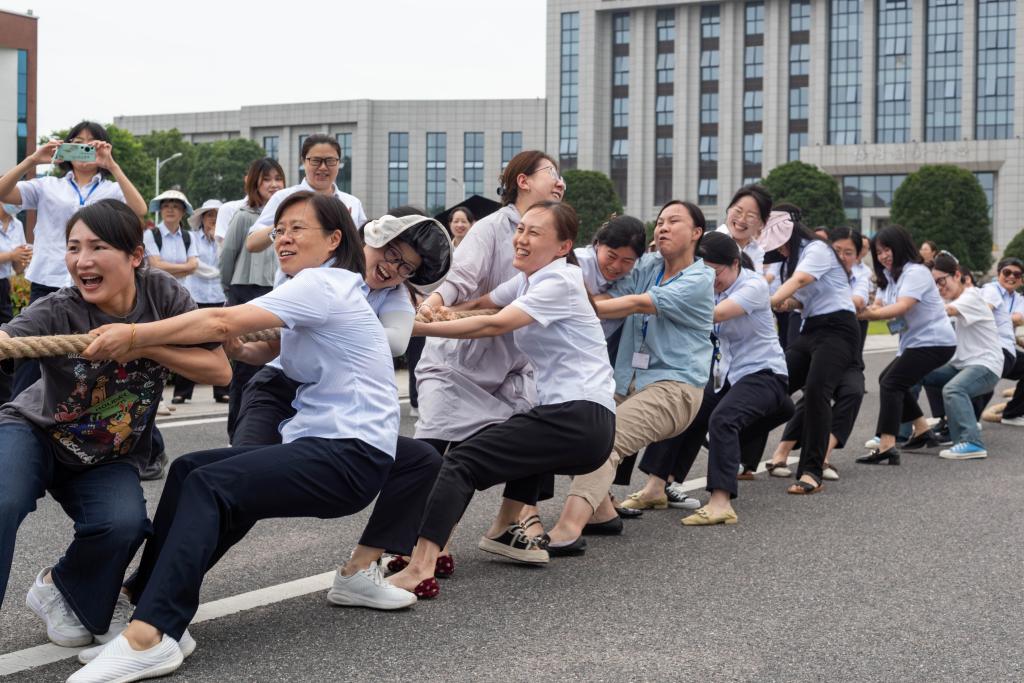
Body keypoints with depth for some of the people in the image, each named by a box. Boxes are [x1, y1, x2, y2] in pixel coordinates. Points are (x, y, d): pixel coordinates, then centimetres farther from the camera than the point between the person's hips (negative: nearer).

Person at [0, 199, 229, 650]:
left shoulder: (162, 294, -16)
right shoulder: (57, 313, -24)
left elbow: (219, 370, -16)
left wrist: (146, 346, -29)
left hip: (110, 458, 2)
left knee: (124, 523, -28)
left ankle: (60, 589, 4)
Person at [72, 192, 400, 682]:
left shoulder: (322, 285, -12)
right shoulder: (314, 291, 21)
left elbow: (223, 322, -21)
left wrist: (133, 336, -22)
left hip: (354, 456, -10)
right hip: (319, 444, 10)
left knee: (210, 484, -24)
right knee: (188, 469, 2)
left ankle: (149, 636, -32)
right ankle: (148, 596, 2)